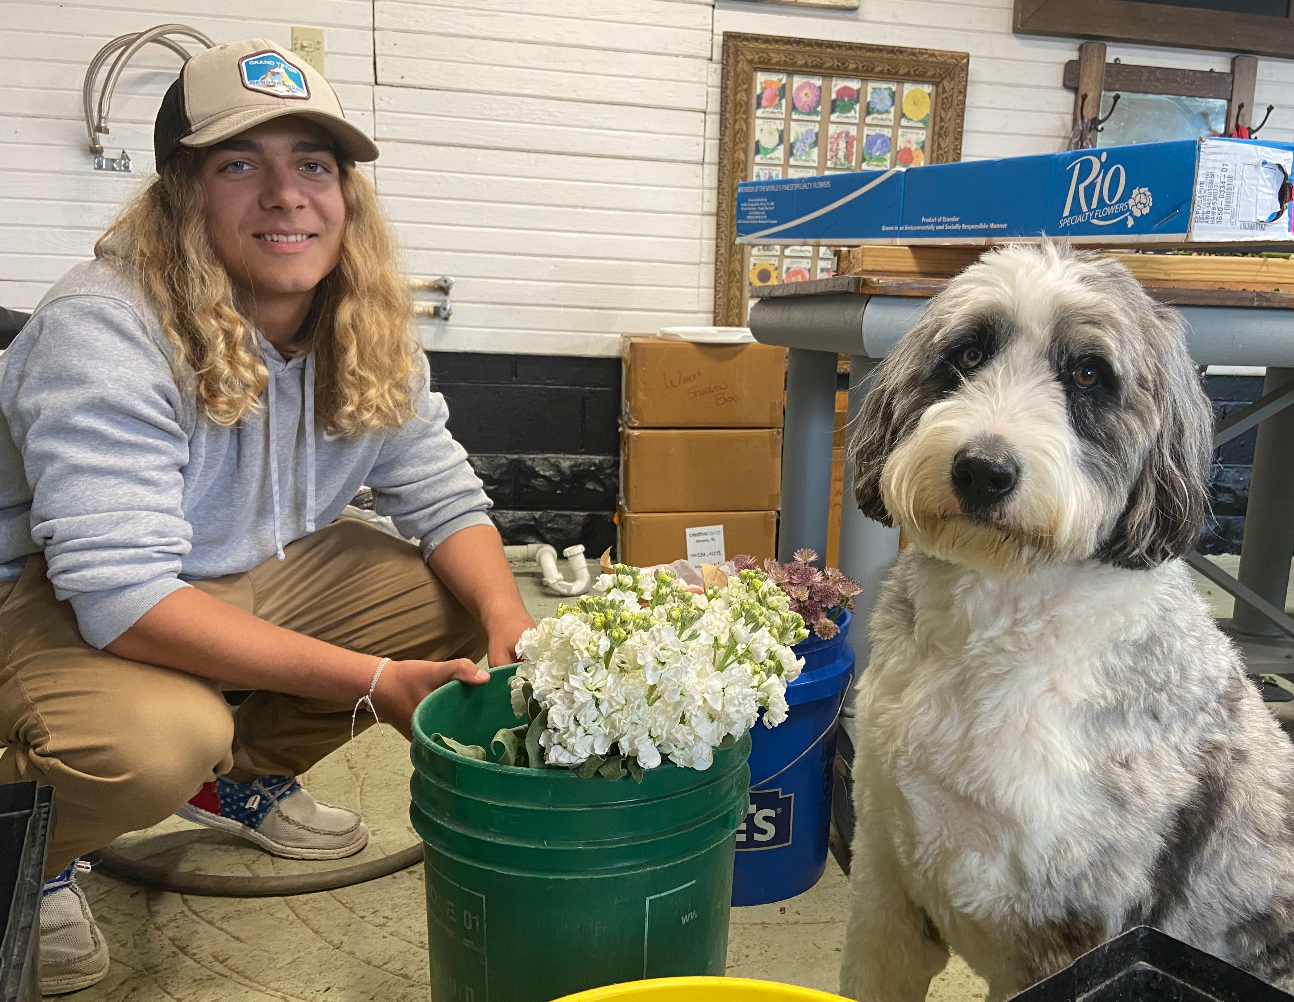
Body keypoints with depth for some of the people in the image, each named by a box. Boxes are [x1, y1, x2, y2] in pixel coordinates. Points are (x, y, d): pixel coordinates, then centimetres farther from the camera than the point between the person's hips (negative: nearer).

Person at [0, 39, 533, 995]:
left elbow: (444, 496, -4)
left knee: (463, 603, -6)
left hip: (256, 572, 7)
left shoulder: (366, 327, -8)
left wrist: (509, 623, -25)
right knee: (161, 738, -37)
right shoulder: (103, 333, -29)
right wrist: (375, 681, -36)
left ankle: (247, 775, 15)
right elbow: (122, 594, -34)